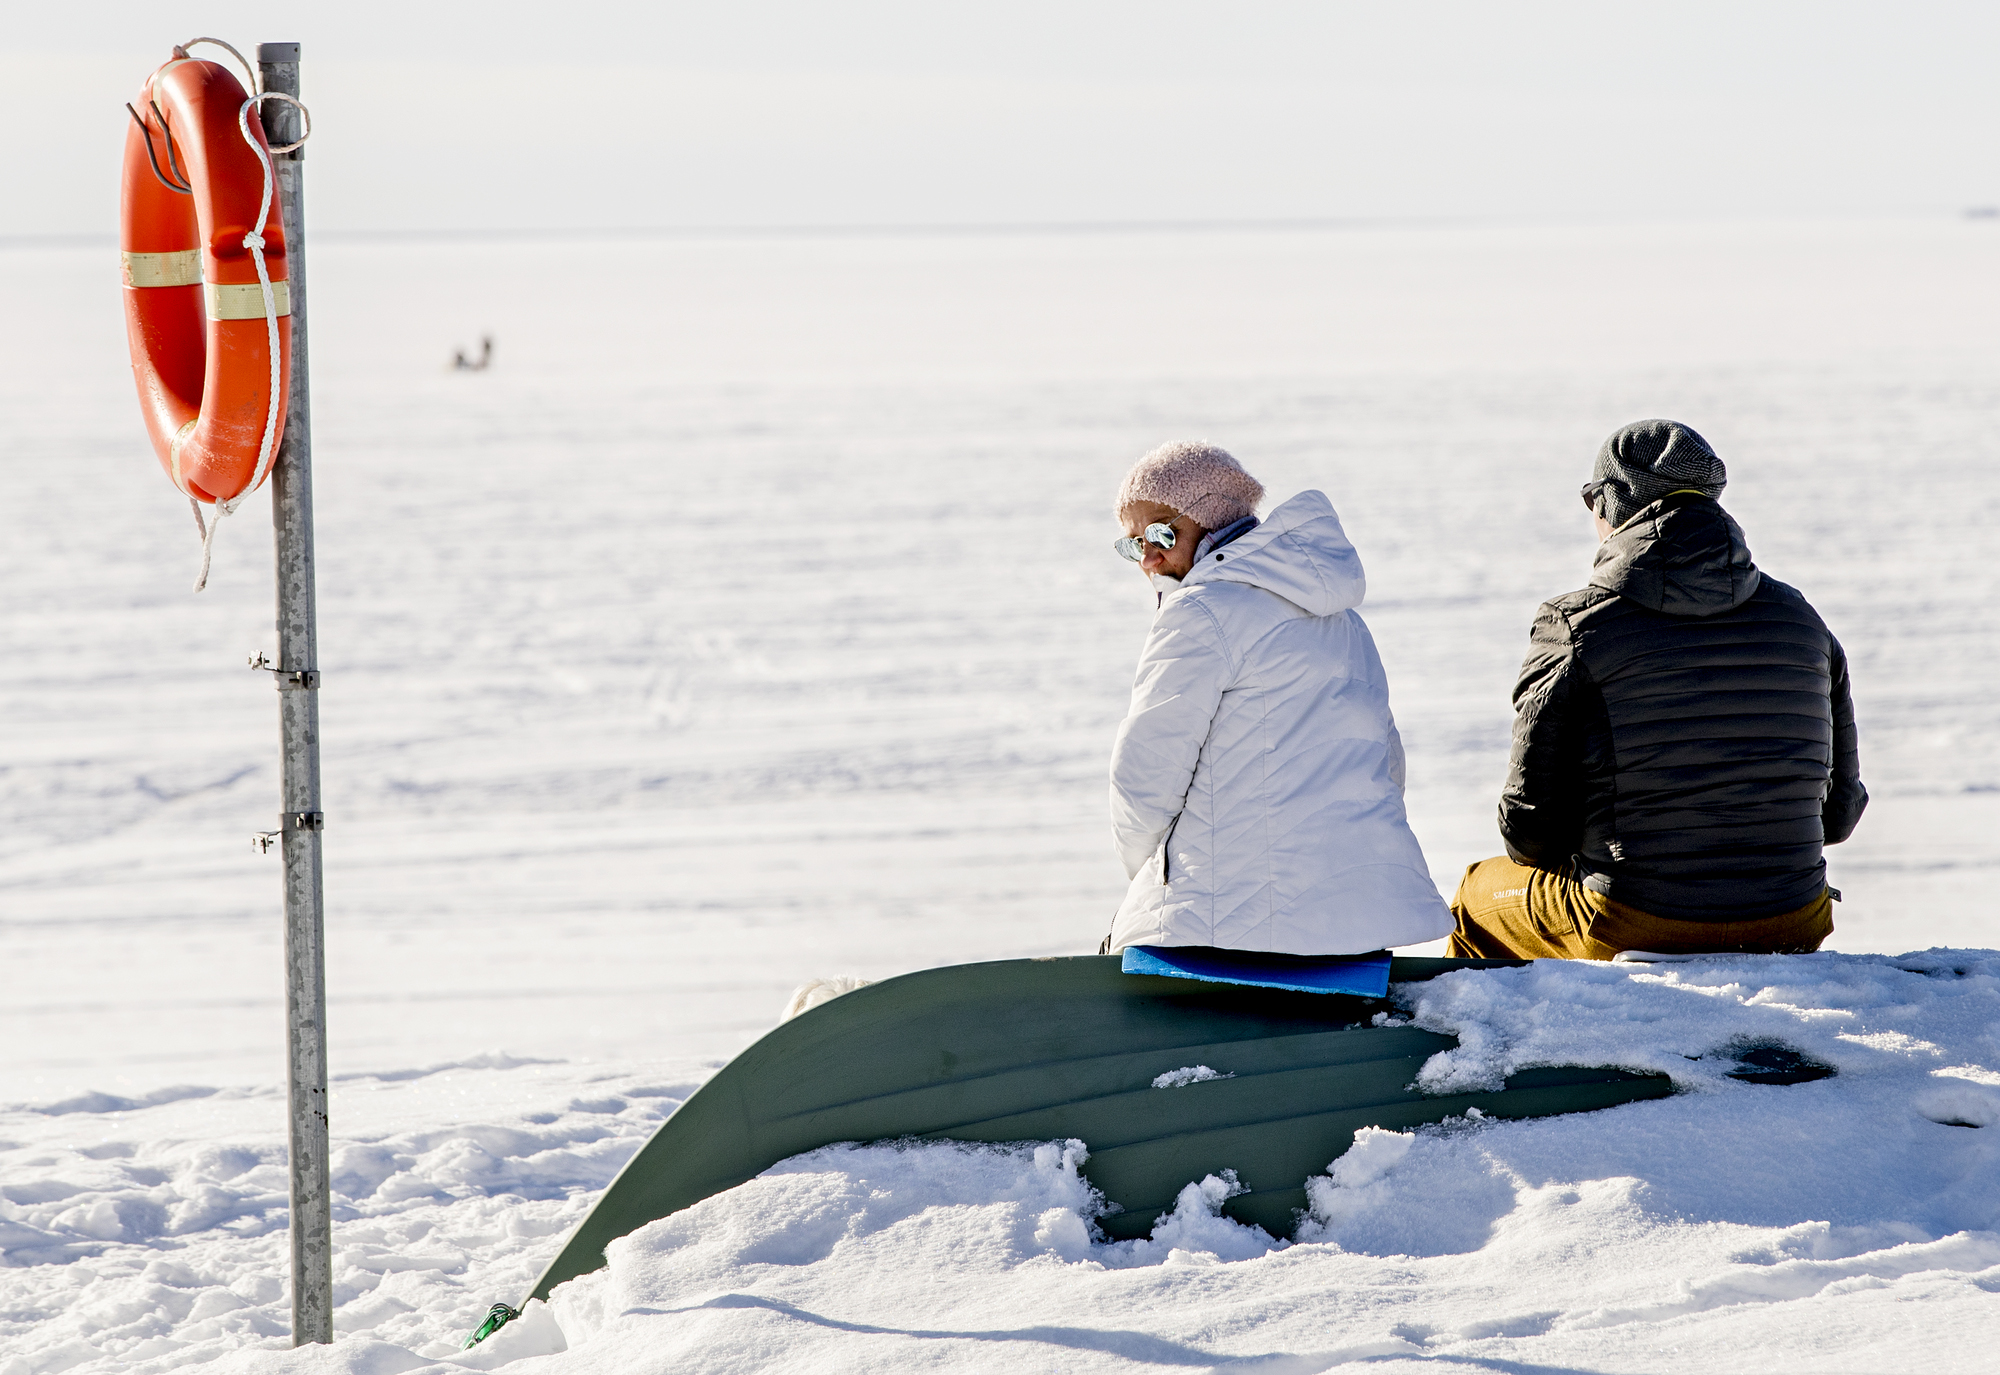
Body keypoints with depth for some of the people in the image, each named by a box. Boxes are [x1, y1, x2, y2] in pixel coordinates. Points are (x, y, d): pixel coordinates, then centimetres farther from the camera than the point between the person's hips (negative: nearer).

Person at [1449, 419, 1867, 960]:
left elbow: (1531, 830, -8)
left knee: (1477, 898, 27)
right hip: (1792, 931, 4)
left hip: (1627, 933, -4)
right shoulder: (1803, 622, 3)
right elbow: (1838, 812, 9)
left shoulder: (1576, 631, -10)